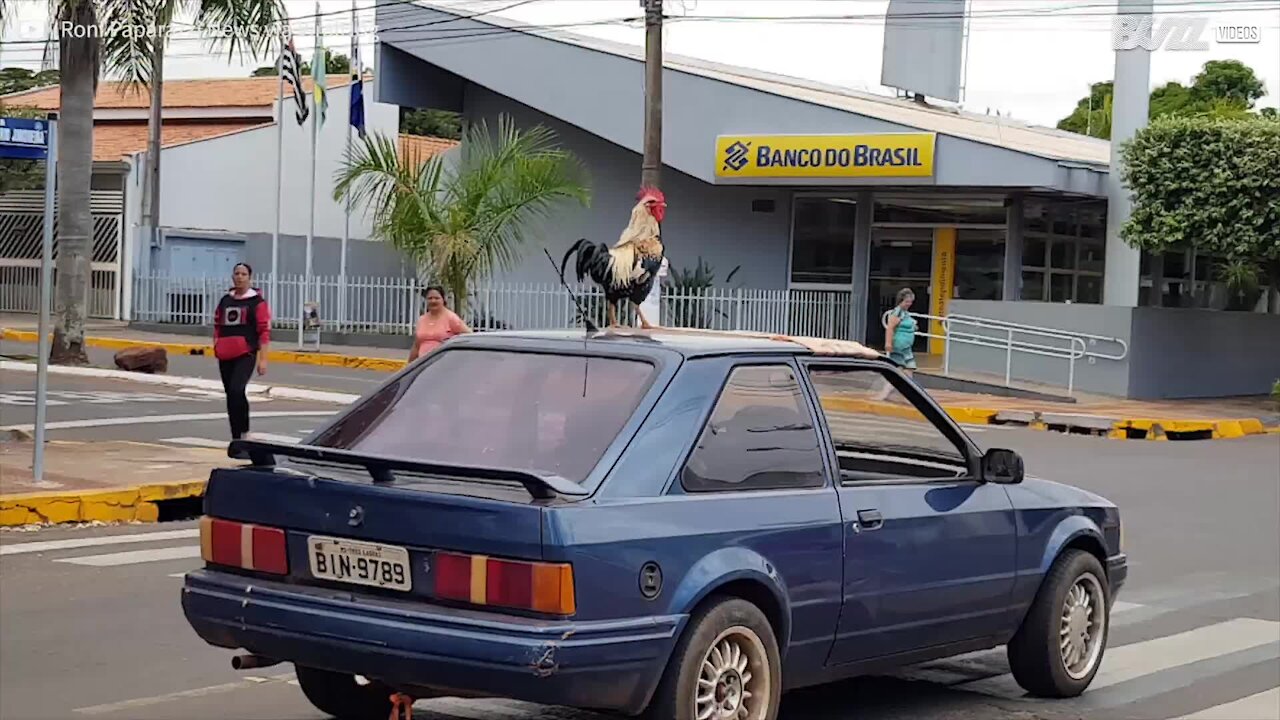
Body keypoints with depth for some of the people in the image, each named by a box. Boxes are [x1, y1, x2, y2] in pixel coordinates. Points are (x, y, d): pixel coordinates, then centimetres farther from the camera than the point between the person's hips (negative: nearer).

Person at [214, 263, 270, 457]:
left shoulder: (257, 301, -2)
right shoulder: (225, 300, 15)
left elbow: (264, 330, -5)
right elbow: (217, 324, 24)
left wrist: (263, 358, -10)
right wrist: (216, 344, 10)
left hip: (246, 354, -6)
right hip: (225, 355, 6)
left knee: (236, 390, -25)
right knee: (230, 396, 9)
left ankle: (244, 434, -15)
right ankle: (236, 440, 18)